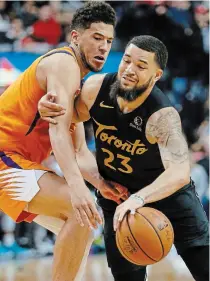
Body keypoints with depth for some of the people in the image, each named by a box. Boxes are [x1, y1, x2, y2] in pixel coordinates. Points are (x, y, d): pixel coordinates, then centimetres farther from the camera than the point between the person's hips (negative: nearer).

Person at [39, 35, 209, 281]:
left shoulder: (162, 116, -34)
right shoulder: (96, 88, -18)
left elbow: (180, 173, -47)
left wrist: (139, 198, -61)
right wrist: (47, 108, -19)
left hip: (168, 193, -4)